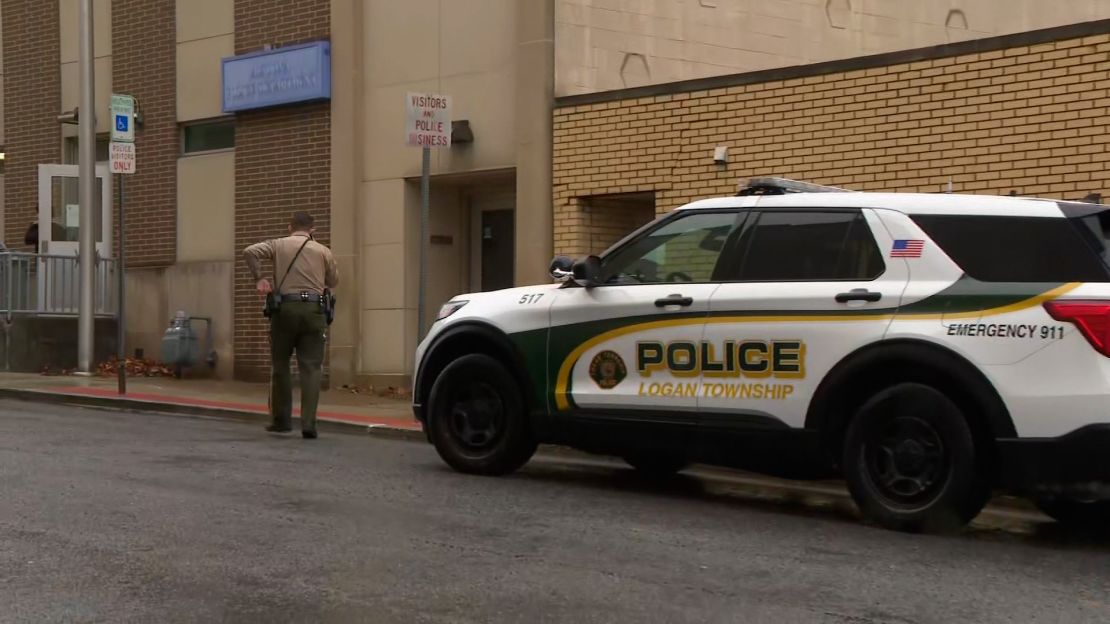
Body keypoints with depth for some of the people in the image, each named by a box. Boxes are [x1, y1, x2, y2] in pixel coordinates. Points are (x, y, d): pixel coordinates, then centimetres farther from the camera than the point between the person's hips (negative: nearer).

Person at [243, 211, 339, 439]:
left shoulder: (279, 245, 7)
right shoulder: (323, 251, 10)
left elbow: (250, 252, -7)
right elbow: (333, 281, 17)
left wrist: (258, 278, 1)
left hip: (285, 308, 0)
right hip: (314, 310, 0)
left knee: (280, 365, 12)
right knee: (311, 367, -1)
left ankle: (281, 420, 17)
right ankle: (308, 424, -9)